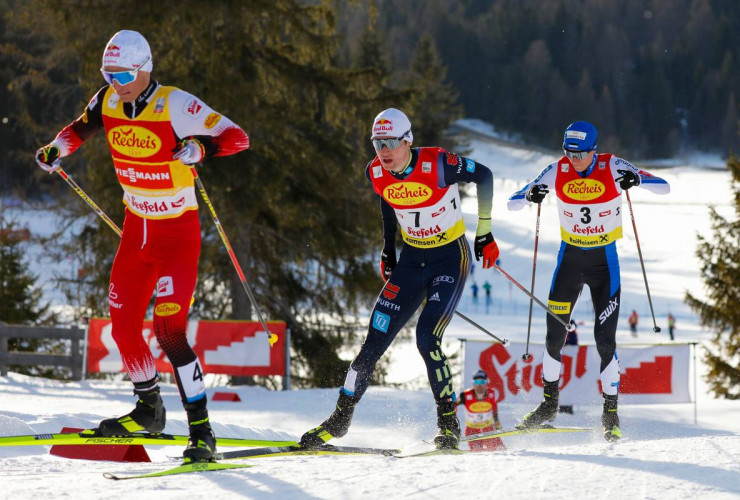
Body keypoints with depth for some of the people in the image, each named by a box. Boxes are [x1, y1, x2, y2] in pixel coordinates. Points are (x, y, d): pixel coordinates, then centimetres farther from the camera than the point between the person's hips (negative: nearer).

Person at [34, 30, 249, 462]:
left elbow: (238, 138, -25)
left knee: (170, 329, -18)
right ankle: (149, 410, 31)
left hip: (179, 232, -6)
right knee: (123, 324, 8)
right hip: (137, 228, 6)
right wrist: (58, 149, -2)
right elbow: (81, 129, 18)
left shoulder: (176, 106, -21)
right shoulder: (108, 102, -3)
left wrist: (200, 147, -43)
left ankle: (201, 430, -13)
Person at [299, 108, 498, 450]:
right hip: (411, 260, 5)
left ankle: (449, 425, -9)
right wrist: (388, 249, 17)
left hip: (450, 259, -5)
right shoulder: (377, 173, -8)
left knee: (426, 339, -22)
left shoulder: (436, 164, -24)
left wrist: (484, 234, -7)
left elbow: (483, 176, -10)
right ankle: (341, 417, 13)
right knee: (374, 342, -1)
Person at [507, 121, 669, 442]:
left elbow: (663, 187, -18)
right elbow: (512, 203, -5)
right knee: (554, 336, 2)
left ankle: (611, 414, 3)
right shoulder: (557, 172, -8)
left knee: (605, 339, -9)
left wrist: (637, 180, -38)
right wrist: (530, 195, -28)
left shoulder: (612, 168, -14)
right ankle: (549, 405, 21)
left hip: (604, 261, -2)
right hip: (569, 258, 2)